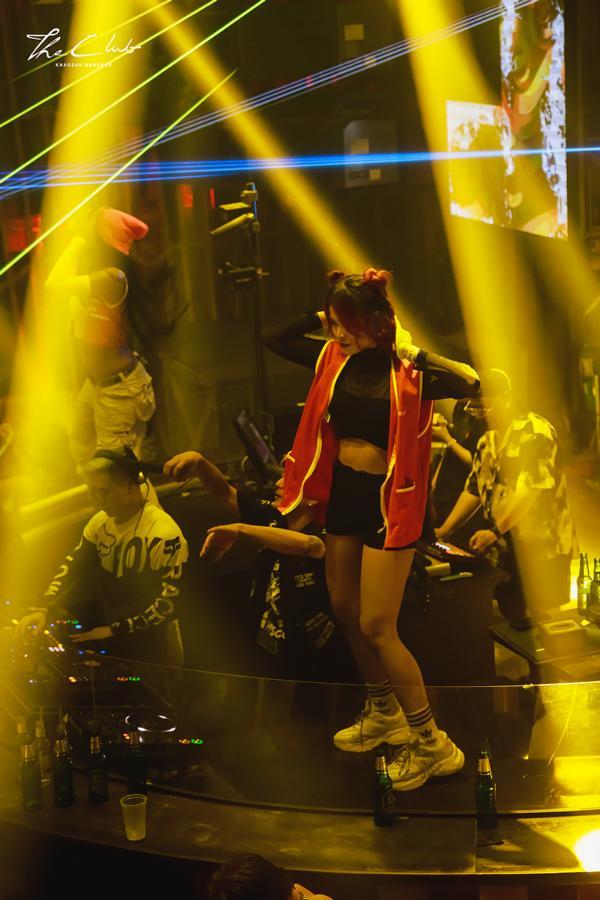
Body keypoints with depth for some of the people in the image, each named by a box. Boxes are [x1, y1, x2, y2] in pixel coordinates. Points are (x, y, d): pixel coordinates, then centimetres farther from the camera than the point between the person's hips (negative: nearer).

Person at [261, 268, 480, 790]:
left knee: (376, 626, -7)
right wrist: (320, 317, 1)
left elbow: (470, 384, -35)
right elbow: (272, 337, 11)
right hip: (342, 490, 7)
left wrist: (413, 352, -26)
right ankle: (384, 713, 38)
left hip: (388, 499, -7)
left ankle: (432, 744, 6)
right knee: (344, 607, 17)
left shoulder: (407, 372, -17)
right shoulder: (334, 359, 1)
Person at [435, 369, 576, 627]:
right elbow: (473, 489, 16)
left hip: (542, 549, -7)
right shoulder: (486, 442, 13)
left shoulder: (535, 430, -13)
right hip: (503, 551, 7)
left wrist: (495, 531, -24)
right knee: (512, 621, 8)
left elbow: (531, 486, -21)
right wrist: (444, 530, 7)